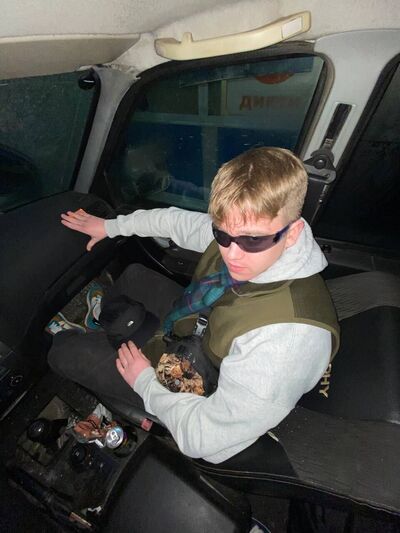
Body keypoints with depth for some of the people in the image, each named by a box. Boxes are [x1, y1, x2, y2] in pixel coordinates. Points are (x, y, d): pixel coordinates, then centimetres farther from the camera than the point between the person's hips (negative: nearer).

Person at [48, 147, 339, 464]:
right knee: (133, 274, 21)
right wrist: (110, 226, 9)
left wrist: (145, 382, -18)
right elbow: (181, 221, -3)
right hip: (200, 326, 6)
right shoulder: (236, 234, -23)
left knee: (64, 353, -5)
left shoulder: (290, 336, -43)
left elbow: (206, 441, -32)